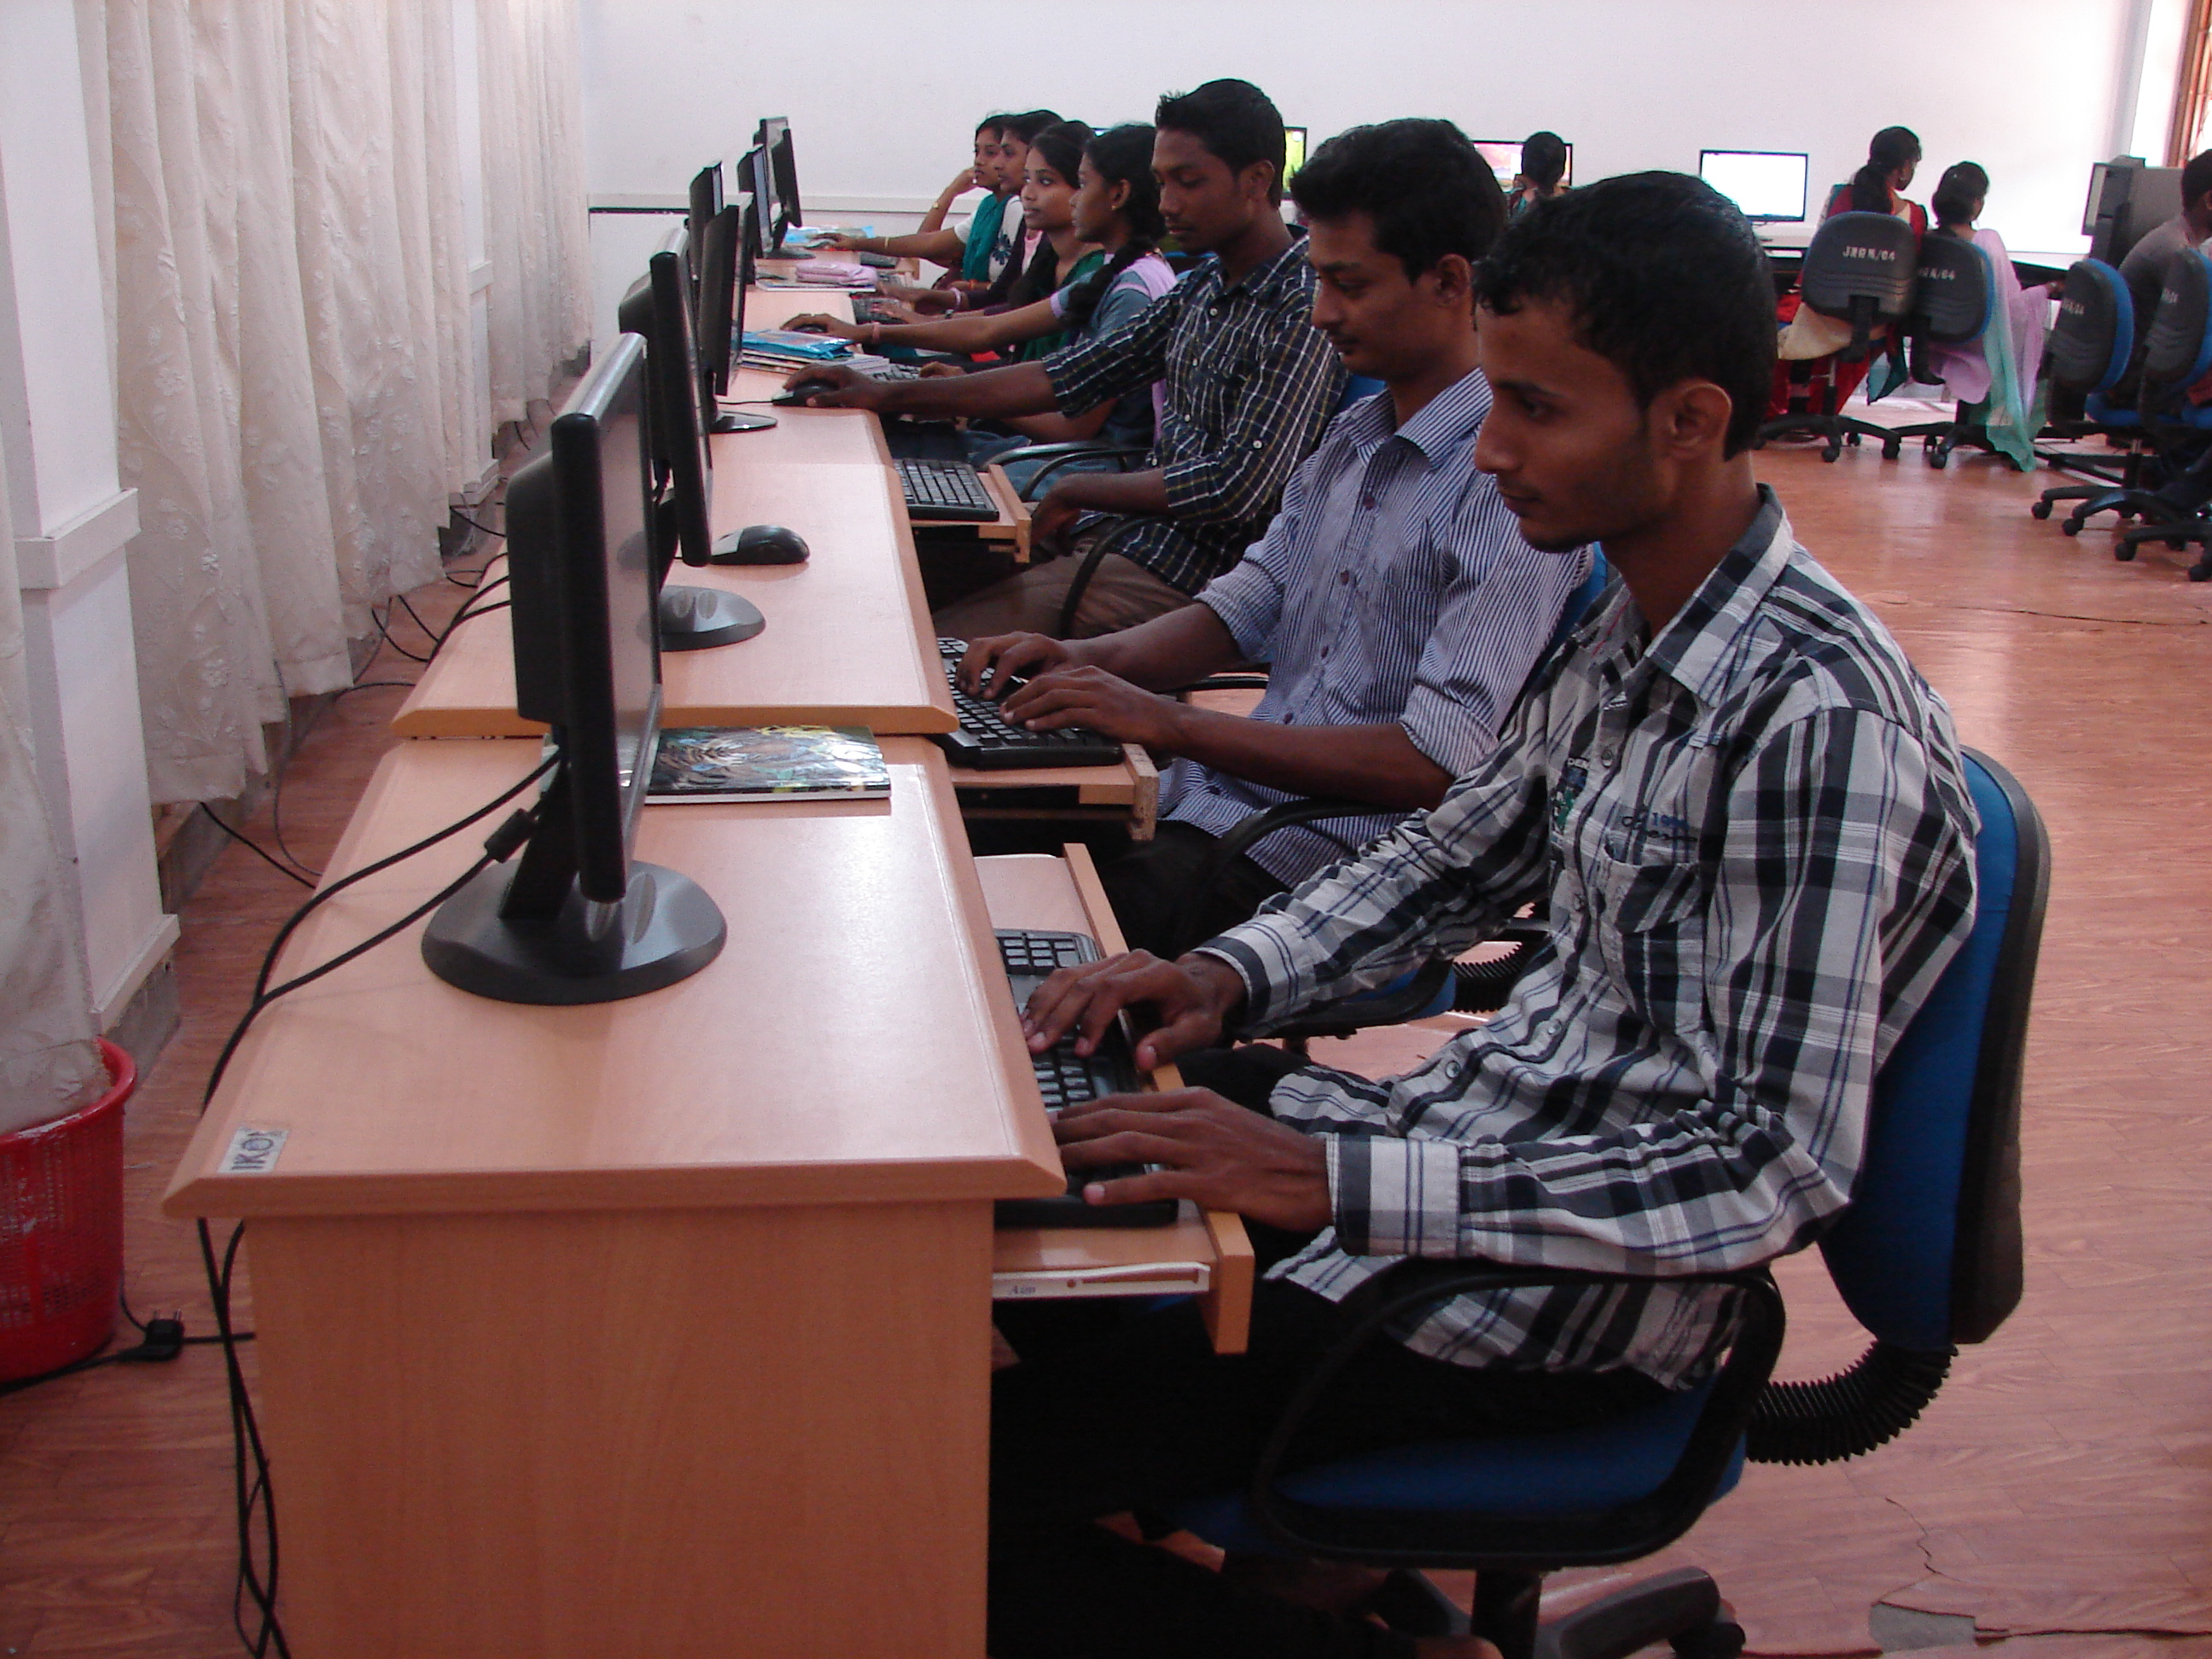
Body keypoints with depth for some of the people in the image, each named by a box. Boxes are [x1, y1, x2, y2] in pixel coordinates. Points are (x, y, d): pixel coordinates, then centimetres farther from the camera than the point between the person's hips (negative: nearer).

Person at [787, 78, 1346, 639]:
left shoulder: (1304, 312, -17)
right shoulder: (1204, 287, 12)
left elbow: (1237, 486, -24)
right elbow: (1073, 377, 13)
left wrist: (1075, 492, -12)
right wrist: (891, 395, 9)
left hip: (1182, 575, -9)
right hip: (1118, 528, 9)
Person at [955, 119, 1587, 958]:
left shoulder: (1512, 477, -17)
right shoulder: (1357, 433, 13)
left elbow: (1440, 764, -24)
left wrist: (1174, 724, -24)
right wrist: (1089, 659, -2)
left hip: (1334, 854, -8)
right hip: (1219, 793, 8)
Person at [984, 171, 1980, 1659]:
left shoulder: (1820, 721, -25)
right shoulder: (1629, 626, 3)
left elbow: (1782, 1174, -28)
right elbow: (1455, 861, 16)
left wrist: (1335, 1179, -31)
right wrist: (1235, 978, -1)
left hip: (1573, 1290, -9)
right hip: (1489, 1123, 9)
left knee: (984, 1451, -15)